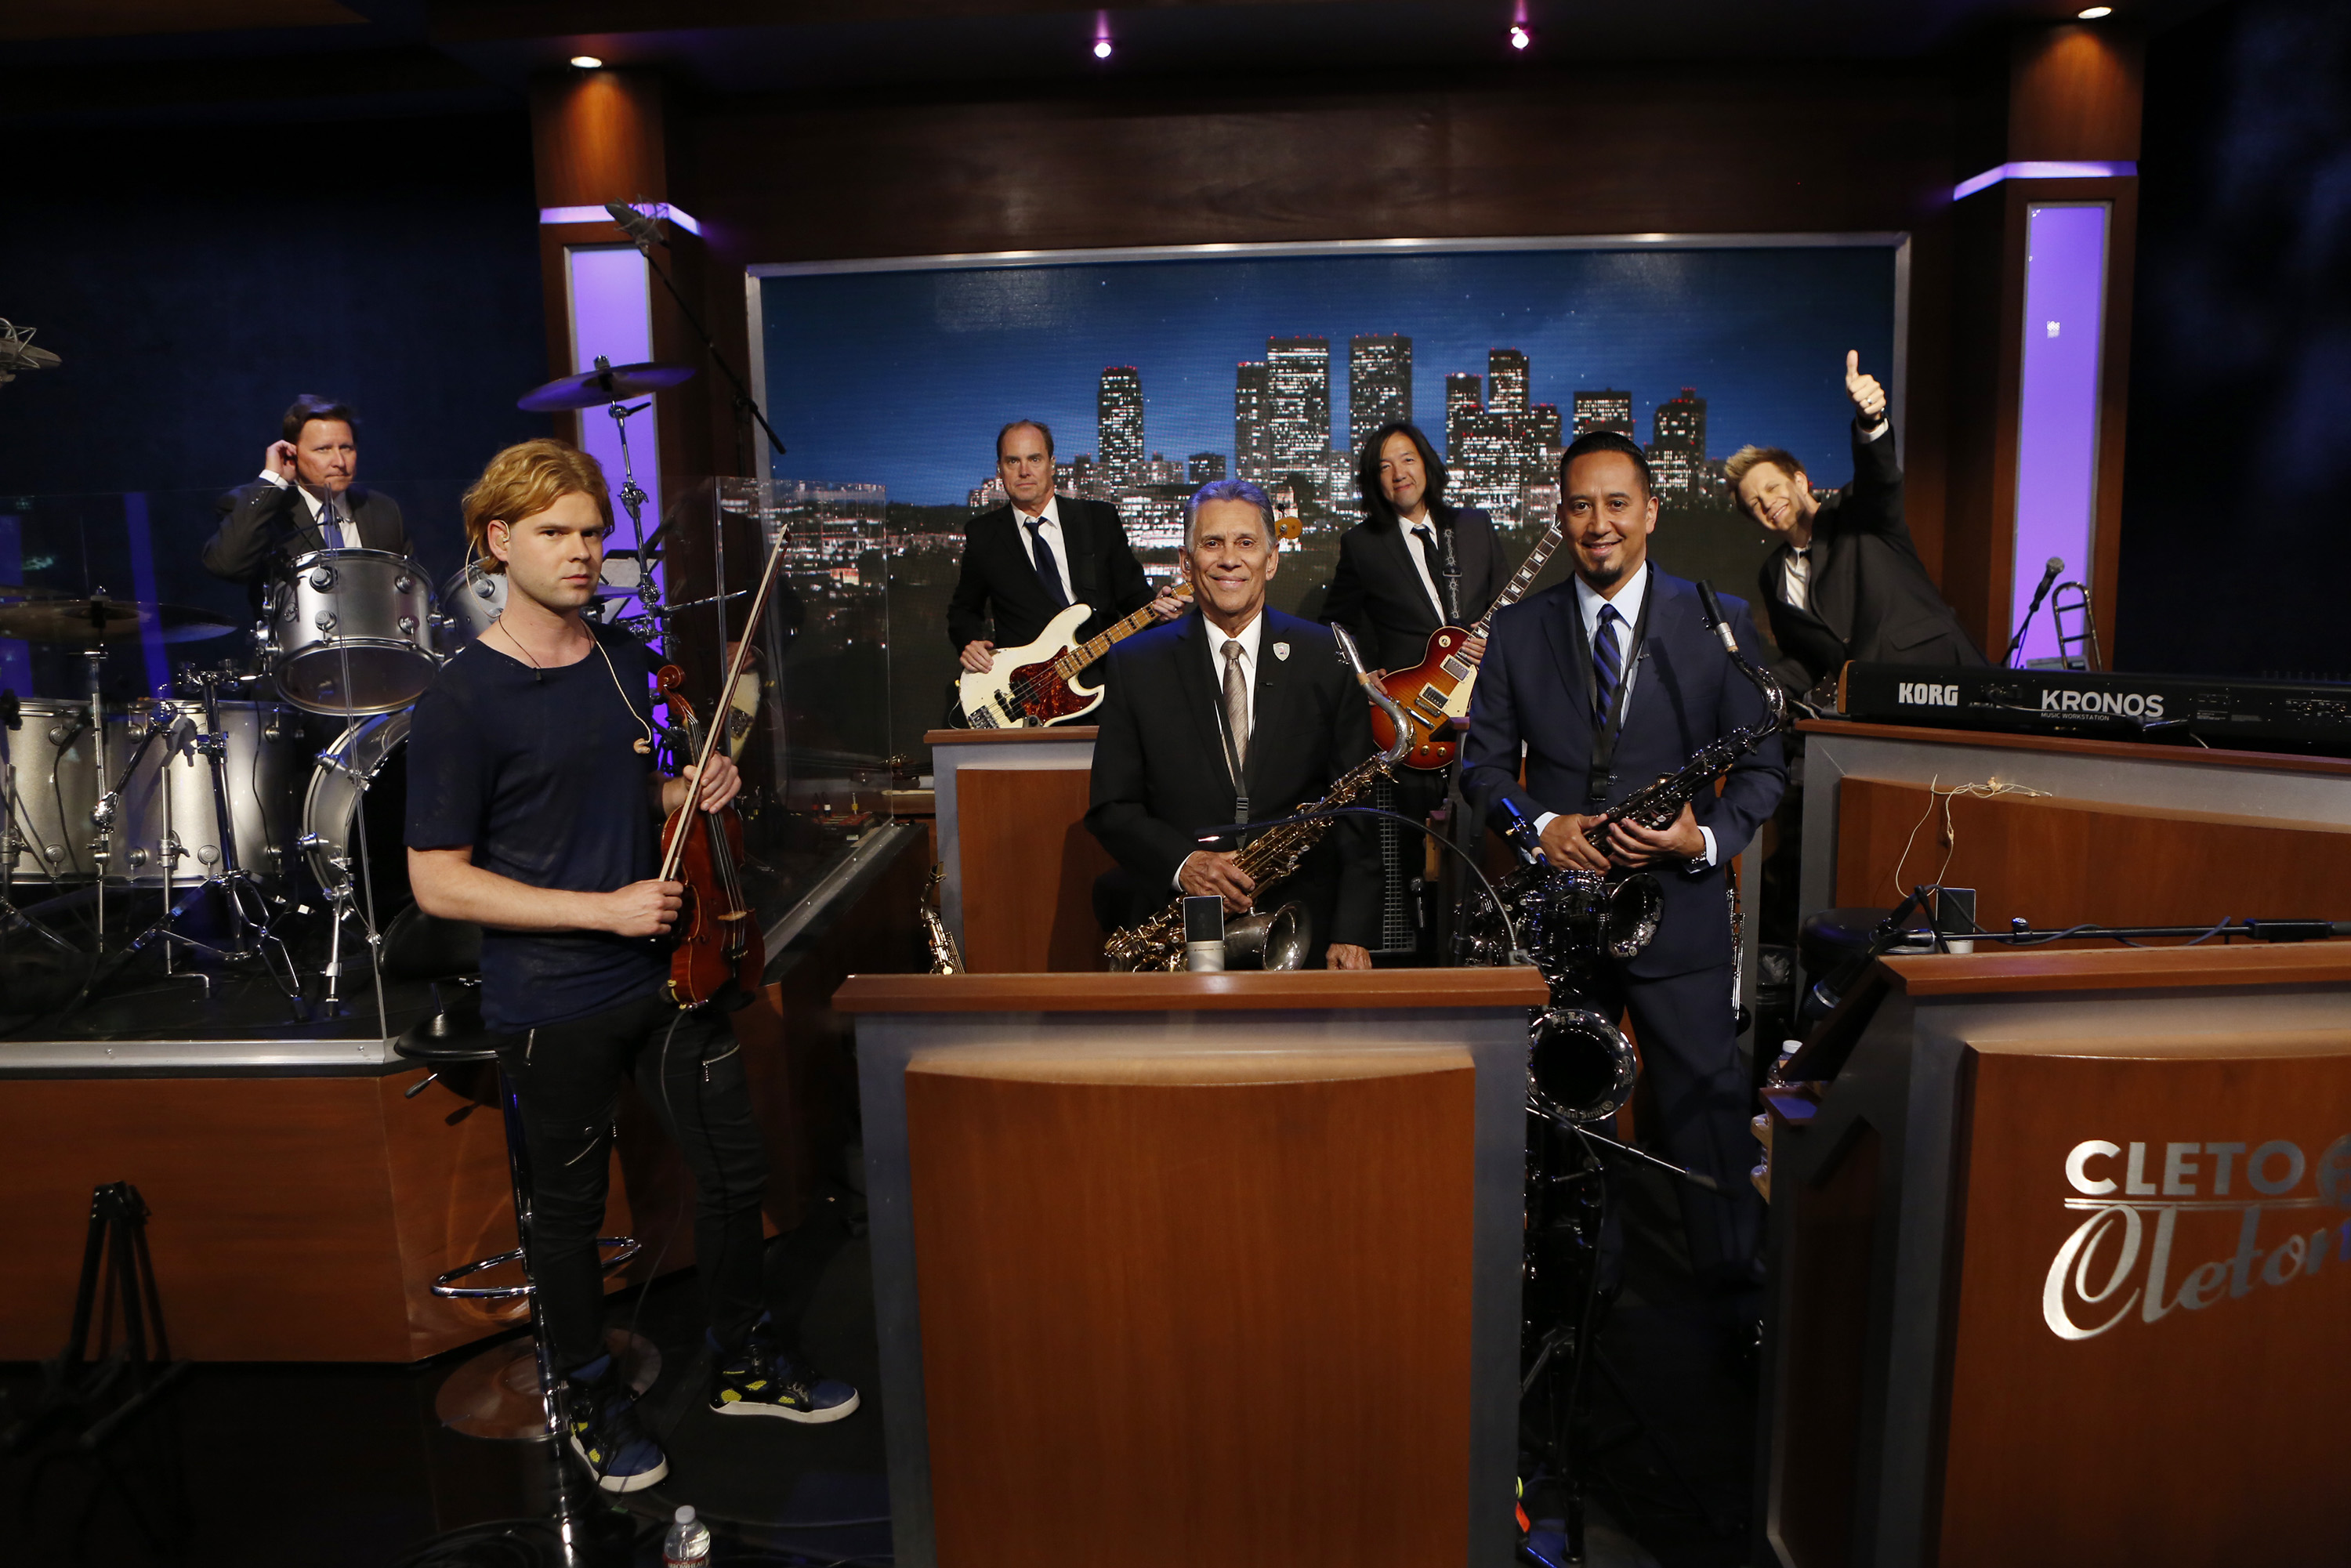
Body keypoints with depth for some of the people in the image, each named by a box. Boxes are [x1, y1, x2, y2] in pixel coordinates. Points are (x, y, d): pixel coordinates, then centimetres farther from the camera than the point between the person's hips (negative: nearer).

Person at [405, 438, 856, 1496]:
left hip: (666, 974, 6)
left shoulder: (627, 663, 5)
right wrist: (603, 908, -21)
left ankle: (743, 1364, 36)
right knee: (570, 1207, 13)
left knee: (736, 1173, 14)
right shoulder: (461, 703, -14)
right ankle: (593, 1397, 37)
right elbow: (438, 883, -14)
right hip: (552, 1006, -6)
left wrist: (690, 794, -3)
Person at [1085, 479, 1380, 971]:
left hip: (1302, 921, 1)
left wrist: (1352, 934, -6)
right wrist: (1183, 863, -14)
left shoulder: (1330, 658, 6)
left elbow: (1359, 812, 5)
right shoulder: (1136, 664, 7)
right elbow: (1111, 807, 6)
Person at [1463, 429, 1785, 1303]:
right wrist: (1541, 823, -13)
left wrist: (1707, 838, -16)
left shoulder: (1720, 624, 2)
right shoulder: (1518, 632, 6)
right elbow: (1483, 760, 6)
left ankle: (1734, 1292, 23)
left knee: (1707, 1103, 4)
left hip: (1677, 905, -1)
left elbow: (1763, 766, 2)